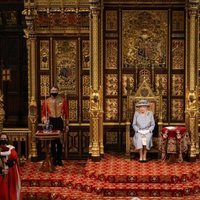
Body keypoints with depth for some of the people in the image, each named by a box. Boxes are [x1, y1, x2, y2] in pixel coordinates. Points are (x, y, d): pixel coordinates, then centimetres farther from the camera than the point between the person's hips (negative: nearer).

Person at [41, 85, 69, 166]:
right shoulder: (46, 101, 2)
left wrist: (66, 124, 1)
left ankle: (59, 159, 12)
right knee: (52, 142, 3)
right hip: (51, 122, 0)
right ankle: (54, 159, 10)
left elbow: (66, 112, 3)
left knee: (60, 141, 3)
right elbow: (43, 112, 3)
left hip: (59, 121, 0)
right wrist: (44, 119, -18)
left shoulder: (63, 100, 1)